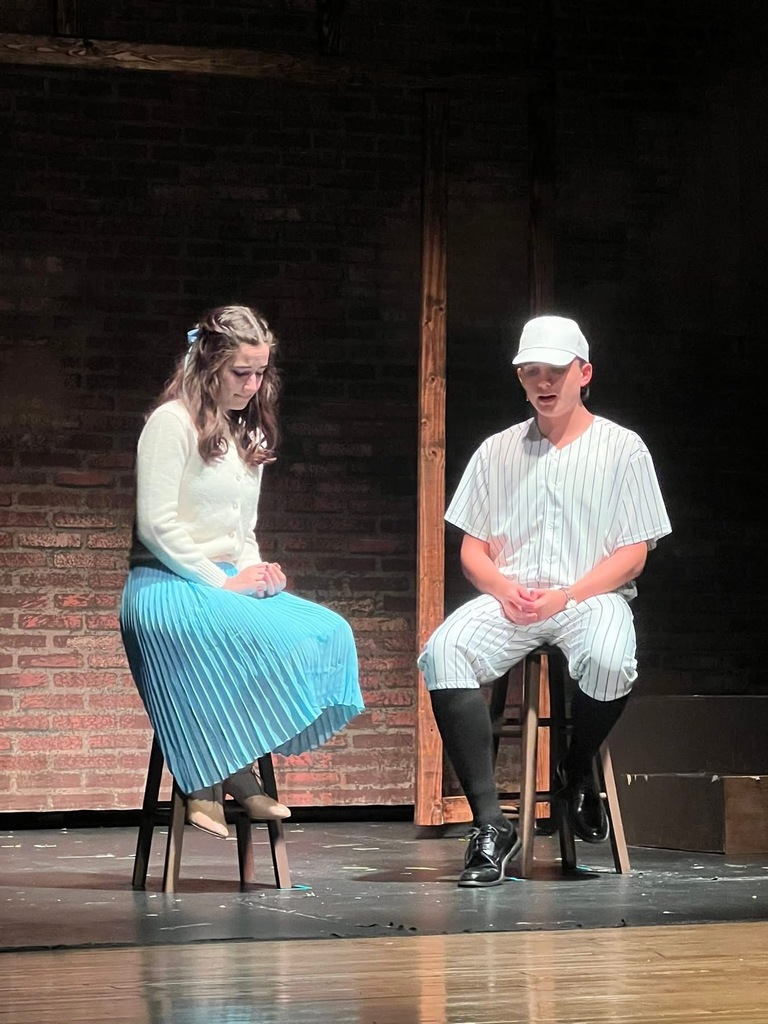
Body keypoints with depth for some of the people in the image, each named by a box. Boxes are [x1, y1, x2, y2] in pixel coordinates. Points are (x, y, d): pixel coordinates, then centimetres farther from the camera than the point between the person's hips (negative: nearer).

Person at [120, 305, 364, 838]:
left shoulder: (247, 436, 21)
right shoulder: (173, 423, -5)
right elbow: (156, 525, -13)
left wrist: (258, 572, 3)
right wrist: (222, 583, -16)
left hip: (227, 584, 8)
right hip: (169, 587, -8)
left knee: (332, 633, -16)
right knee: (282, 640, -31)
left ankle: (232, 771, -17)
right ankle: (227, 773, -17)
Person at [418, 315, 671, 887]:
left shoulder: (622, 448, 7)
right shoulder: (498, 451, 17)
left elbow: (633, 555, 2)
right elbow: (472, 546, 14)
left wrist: (565, 597, -13)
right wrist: (504, 589, -9)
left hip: (591, 596, -2)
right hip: (510, 599, 2)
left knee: (608, 659, -39)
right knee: (443, 653, -30)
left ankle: (578, 771, -3)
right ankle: (490, 825, -31)